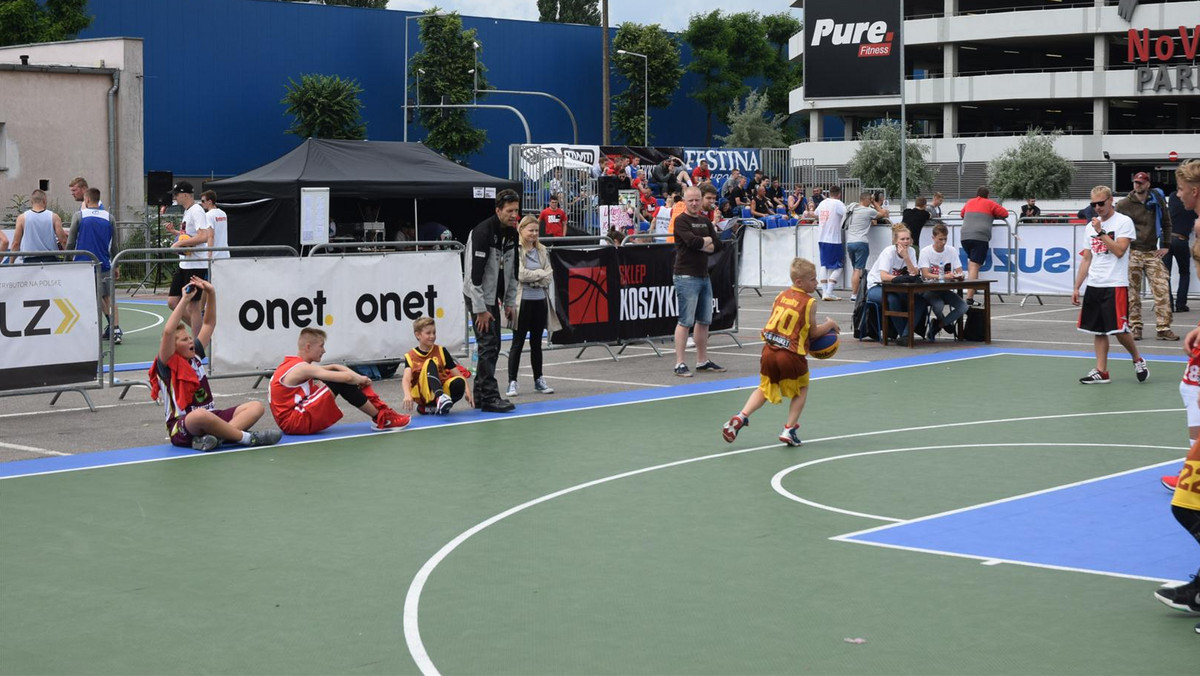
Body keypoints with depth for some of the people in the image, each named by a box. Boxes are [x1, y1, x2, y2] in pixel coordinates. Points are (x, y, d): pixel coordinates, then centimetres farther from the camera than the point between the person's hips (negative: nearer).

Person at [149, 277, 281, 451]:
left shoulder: (195, 355, 16)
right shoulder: (168, 364, -5)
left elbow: (209, 324, 24)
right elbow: (168, 332, -24)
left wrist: (211, 294, 11)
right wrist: (185, 300, -21)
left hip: (211, 416, 9)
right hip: (183, 428, -9)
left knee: (256, 407, -8)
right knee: (201, 415, -43)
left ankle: (213, 437, -31)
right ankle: (247, 438, -27)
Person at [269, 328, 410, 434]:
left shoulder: (294, 365, 13)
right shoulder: (302, 368, -16)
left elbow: (333, 367, 18)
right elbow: (347, 378, -21)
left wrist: (358, 377, 5)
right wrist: (361, 379, 0)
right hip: (294, 423, -10)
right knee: (342, 382, -16)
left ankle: (379, 408, 6)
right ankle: (380, 418, -3)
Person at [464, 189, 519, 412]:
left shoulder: (512, 233, 6)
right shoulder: (483, 232, -21)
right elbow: (475, 273, -23)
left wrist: (509, 302, 11)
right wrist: (480, 309, -23)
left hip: (493, 296, 9)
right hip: (478, 296, -9)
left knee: (492, 345, 10)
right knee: (488, 345, -12)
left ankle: (480, 395, 18)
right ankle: (489, 397, -12)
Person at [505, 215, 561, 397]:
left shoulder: (542, 250, 9)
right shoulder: (514, 250, -8)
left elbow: (550, 276, 4)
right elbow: (520, 274, -16)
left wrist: (532, 278, -11)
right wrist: (541, 274, -6)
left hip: (540, 300, 5)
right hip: (522, 300, -5)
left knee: (536, 342, 14)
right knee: (518, 342, 0)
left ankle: (539, 380, 23)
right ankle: (512, 382, 4)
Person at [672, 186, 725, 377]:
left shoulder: (705, 221, 15)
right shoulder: (681, 221, -6)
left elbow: (718, 244, 7)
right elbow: (692, 241, -20)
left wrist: (701, 245, -7)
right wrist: (708, 240, -3)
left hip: (704, 276, 7)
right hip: (687, 277, -7)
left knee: (704, 321, 12)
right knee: (685, 322, -8)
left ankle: (702, 361, 21)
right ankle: (679, 364, -6)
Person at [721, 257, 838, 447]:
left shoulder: (781, 295, 9)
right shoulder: (809, 302, -7)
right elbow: (813, 333, -1)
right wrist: (830, 325, 17)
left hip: (769, 349, 5)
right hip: (791, 354, -5)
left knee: (764, 388, 22)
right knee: (801, 389, 19)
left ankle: (741, 417, 2)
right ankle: (789, 429, 11)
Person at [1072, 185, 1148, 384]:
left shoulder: (1124, 222, -5)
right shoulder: (1091, 225, 14)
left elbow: (1119, 250, -17)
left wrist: (1101, 232, -15)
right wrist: (1077, 287, 13)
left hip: (1115, 285, -6)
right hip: (1094, 285, 6)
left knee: (1119, 330, -7)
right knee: (1098, 331, 5)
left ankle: (1138, 360, 16)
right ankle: (1101, 371, 9)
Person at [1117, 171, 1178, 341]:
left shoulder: (1157, 201, 5)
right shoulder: (1124, 205, -1)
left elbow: (1166, 223, 15)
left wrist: (1165, 245, 8)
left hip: (1153, 253, 2)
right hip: (1132, 253, -2)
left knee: (1162, 289, -6)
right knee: (1132, 293, 0)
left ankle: (1163, 328, -3)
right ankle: (1135, 328, 8)